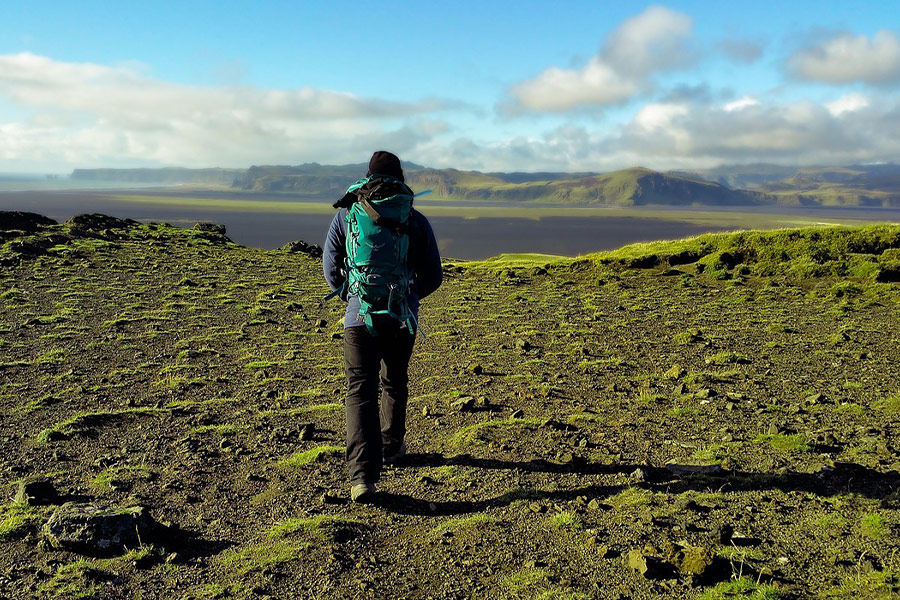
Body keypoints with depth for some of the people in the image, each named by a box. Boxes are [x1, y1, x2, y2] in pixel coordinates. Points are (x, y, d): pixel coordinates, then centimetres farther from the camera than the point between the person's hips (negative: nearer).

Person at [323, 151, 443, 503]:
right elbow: (433, 275, 4)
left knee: (361, 392, -3)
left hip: (359, 318, -1)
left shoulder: (347, 215, 2)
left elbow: (330, 266, 8)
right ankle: (392, 447, 40)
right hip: (402, 319, 1)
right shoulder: (416, 221, 0)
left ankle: (363, 475, -15)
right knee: (395, 384, 22)